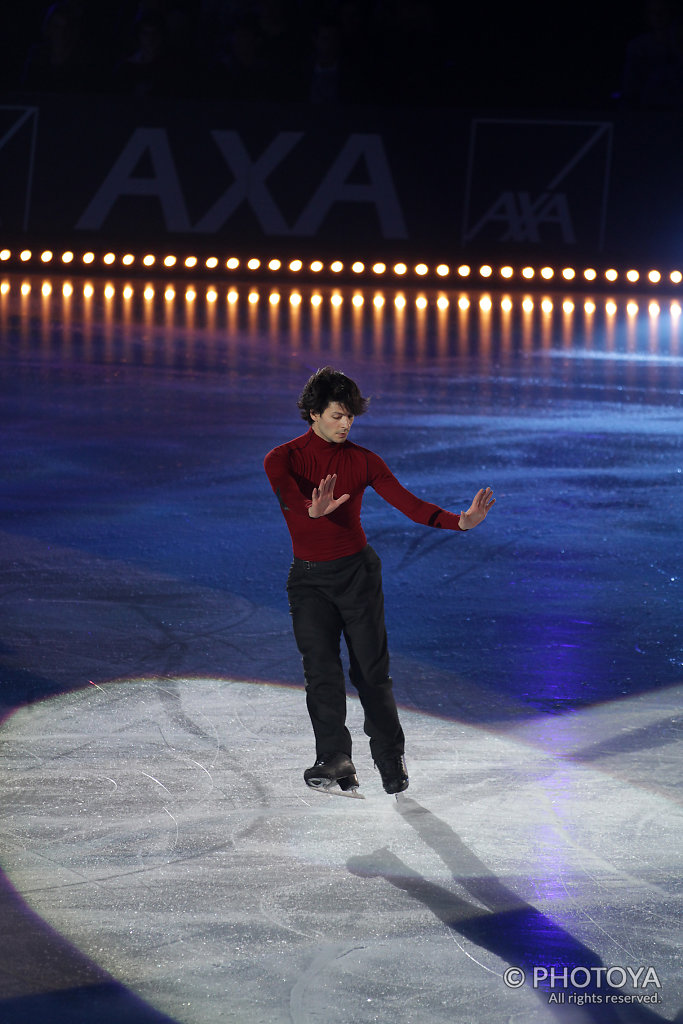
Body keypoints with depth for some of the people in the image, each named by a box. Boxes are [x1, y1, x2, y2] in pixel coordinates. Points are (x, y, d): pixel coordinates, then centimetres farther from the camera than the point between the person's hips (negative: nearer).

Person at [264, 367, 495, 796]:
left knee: (371, 669, 0)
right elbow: (286, 492, -27)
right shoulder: (283, 458, -5)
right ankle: (336, 761, -16)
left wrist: (460, 521, -20)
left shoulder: (362, 461, 2)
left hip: (358, 571, 1)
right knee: (322, 670, -12)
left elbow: (407, 502, -6)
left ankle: (390, 757, 16)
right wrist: (313, 511, -51)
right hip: (309, 578, -1)